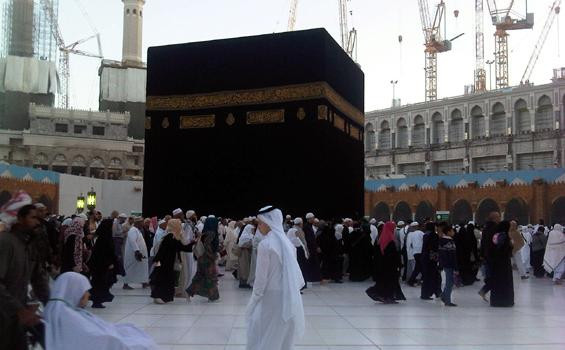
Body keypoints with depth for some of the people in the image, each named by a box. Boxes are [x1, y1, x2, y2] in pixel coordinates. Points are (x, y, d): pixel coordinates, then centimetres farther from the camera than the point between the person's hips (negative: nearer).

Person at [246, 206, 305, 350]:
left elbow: (261, 276, -12)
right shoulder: (287, 242, 8)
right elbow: (292, 271, 11)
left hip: (273, 296, -7)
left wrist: (255, 297, -3)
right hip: (289, 296, 7)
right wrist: (294, 289, 16)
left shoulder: (266, 244, -14)